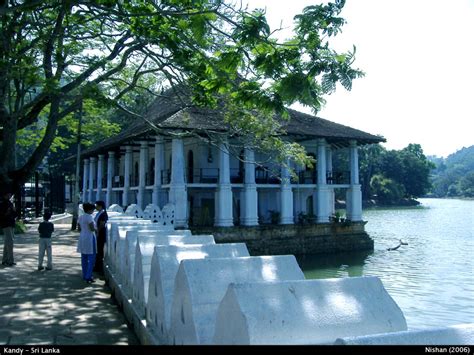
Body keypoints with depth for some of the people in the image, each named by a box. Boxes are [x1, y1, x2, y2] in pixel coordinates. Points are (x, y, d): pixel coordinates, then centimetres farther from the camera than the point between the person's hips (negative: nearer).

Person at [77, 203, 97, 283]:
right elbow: (92, 229, -20)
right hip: (90, 238, -8)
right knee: (91, 258, -3)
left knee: (84, 258, 13)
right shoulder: (89, 217, -15)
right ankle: (88, 277, -6)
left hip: (82, 238, 8)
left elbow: (79, 229, 12)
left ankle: (84, 276, 19)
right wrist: (96, 229, 0)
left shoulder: (80, 217, 9)